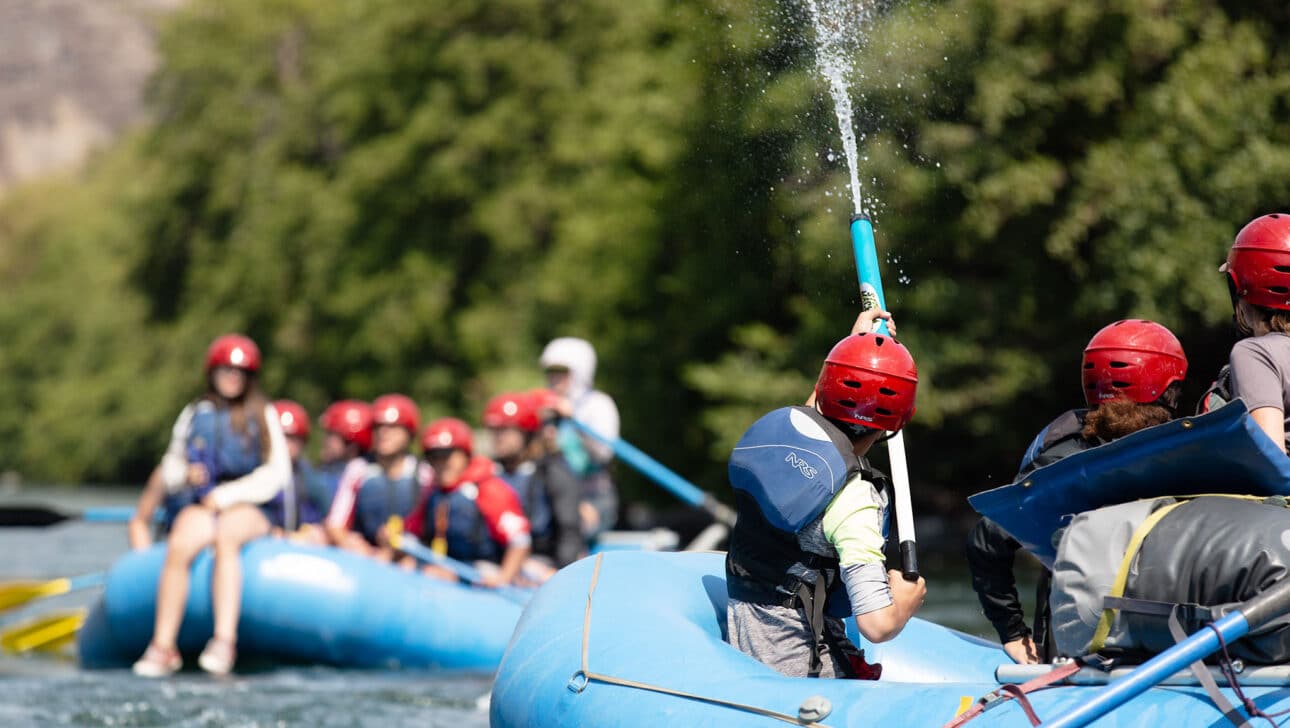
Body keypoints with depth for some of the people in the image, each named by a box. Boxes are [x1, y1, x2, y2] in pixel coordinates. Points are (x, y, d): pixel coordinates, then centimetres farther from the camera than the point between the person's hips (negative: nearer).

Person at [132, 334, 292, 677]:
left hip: (250, 510, -2)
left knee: (226, 537, -37)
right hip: (202, 507, 2)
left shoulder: (264, 416, 9)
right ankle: (163, 646, -33)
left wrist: (226, 495, -7)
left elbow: (277, 474, 1)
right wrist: (185, 475, -4)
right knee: (178, 546, -32)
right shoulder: (194, 414, 16)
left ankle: (224, 641, -49)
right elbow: (169, 471, 19)